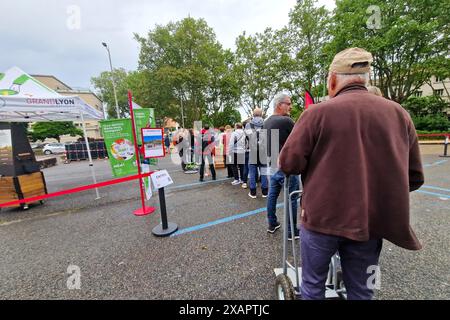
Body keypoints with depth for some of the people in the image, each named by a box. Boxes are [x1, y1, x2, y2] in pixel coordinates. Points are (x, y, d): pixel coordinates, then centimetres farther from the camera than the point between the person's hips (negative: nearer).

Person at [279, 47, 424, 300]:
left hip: (322, 219, -3)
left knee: (313, 285, 19)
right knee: (361, 290, 24)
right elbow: (414, 177, 6)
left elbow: (289, 164, -13)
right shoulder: (399, 113, 2)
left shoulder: (318, 112, -11)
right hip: (370, 222, 4)